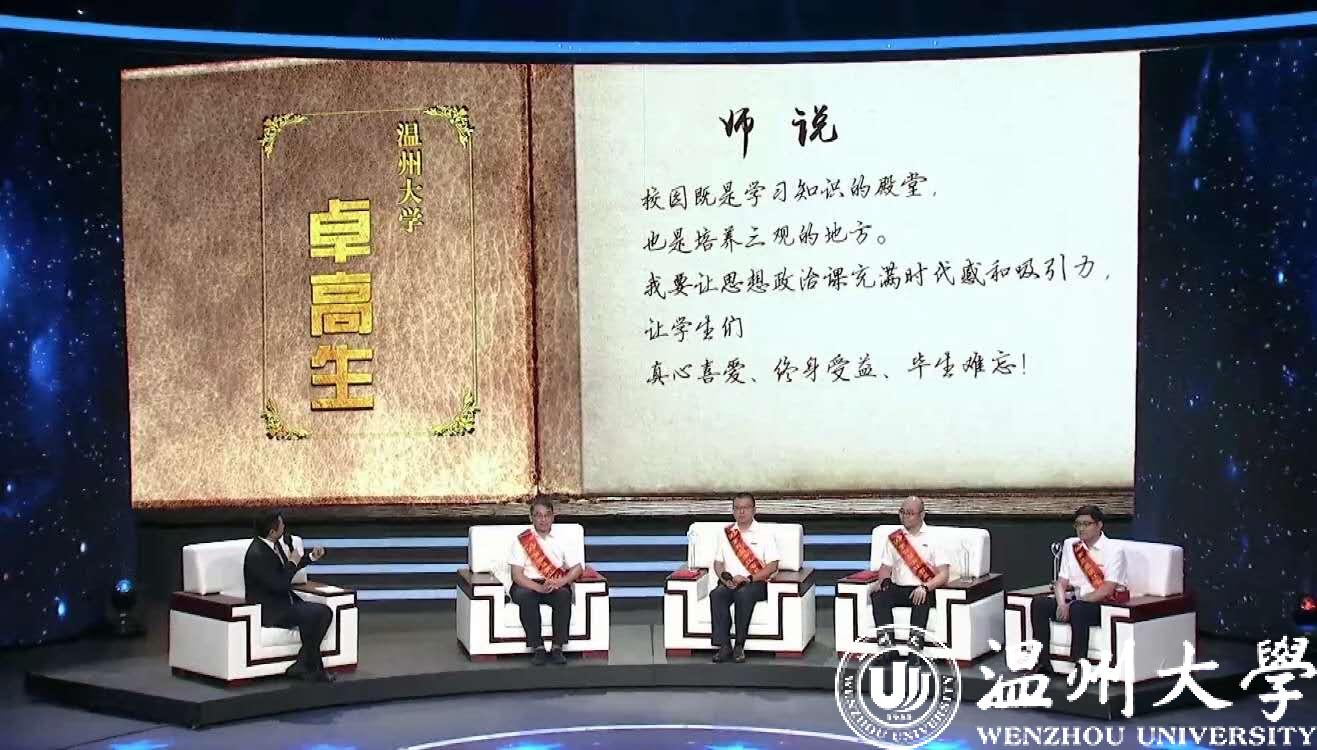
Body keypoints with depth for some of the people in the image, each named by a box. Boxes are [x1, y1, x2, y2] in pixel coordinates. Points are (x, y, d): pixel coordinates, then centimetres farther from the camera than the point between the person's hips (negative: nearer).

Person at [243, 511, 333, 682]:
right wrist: (293, 563, -10)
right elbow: (280, 585, -25)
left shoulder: (275, 544, 7)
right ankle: (304, 666, -10)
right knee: (313, 614, -27)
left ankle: (302, 665, -9)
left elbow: (286, 570, 24)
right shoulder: (257, 554, -22)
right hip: (268, 610, -10)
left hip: (283, 602, 10)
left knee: (325, 612, -8)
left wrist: (311, 557, 12)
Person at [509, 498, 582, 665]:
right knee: (525, 596, -36)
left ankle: (557, 648, -28)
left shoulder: (560, 540, 11)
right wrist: (539, 588, -23)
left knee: (564, 594, -32)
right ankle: (538, 648, -31)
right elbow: (517, 575, -7)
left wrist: (559, 582, -16)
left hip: (556, 585, 2)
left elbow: (577, 568, 4)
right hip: (527, 585, -2)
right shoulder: (521, 540, 2)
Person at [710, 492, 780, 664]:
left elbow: (773, 566, -1)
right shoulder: (726, 533, 18)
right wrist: (725, 577, -6)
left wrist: (749, 578, -14)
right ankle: (724, 646, -32)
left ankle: (739, 646, -31)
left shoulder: (765, 533, 7)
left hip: (756, 582, -3)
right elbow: (718, 562, 17)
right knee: (716, 595, -30)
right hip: (730, 583, 3)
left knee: (743, 594, -37)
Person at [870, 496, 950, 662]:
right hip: (898, 589, 4)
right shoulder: (894, 538, 17)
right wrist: (885, 581, -7)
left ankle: (915, 645, -45)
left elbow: (944, 574, -4)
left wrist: (925, 587, -22)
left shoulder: (933, 537, 4)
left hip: (921, 591, -3)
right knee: (877, 596, -27)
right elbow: (885, 567, 18)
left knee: (921, 599, -37)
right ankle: (886, 643, -36)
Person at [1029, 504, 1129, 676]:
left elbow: (1107, 589, -17)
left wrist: (1073, 604, -22)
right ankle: (1042, 662, -16)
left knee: (1078, 610, -37)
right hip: (1078, 600, 6)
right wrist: (1062, 604, -15)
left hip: (1109, 603, -6)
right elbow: (1061, 582, 7)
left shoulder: (1113, 550, -8)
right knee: (1039, 604, -15)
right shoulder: (1071, 548, 10)